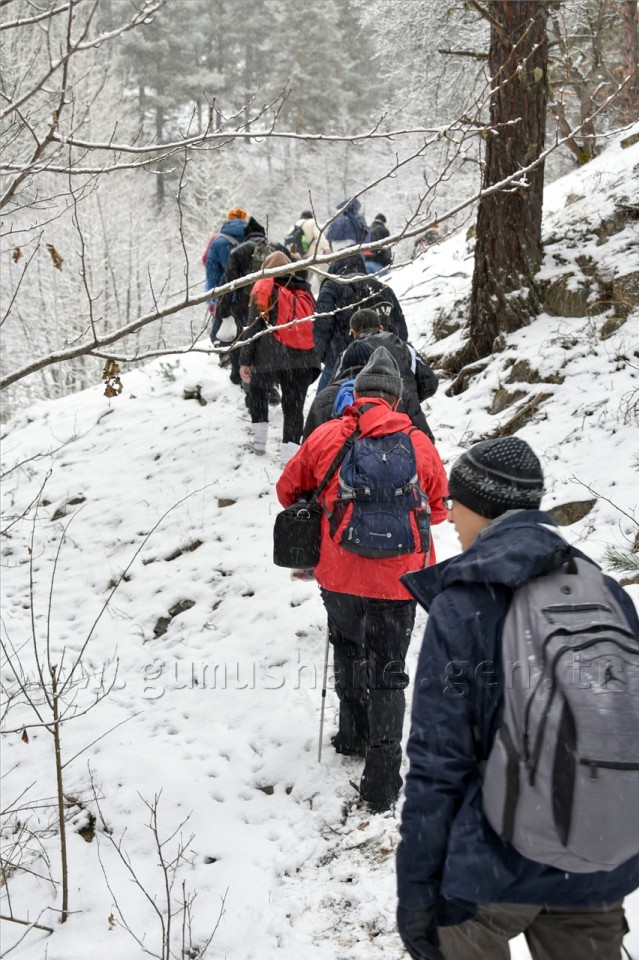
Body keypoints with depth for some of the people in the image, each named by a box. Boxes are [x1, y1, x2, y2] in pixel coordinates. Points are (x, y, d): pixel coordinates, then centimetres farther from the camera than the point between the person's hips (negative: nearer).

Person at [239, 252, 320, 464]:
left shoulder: (264, 289, 3)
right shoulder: (304, 290, 16)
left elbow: (253, 326, -2)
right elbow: (316, 325, 19)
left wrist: (245, 360, 0)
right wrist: (315, 358, 25)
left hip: (270, 357, -2)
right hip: (302, 359, 2)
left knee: (257, 390, 24)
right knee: (294, 406, 4)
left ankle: (259, 438, 22)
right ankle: (290, 449, -8)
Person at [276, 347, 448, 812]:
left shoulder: (324, 438, -7)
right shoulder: (419, 444, -8)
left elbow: (288, 490, 7)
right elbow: (440, 508, 6)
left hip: (339, 575, 1)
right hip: (396, 578, -1)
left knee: (348, 651, 27)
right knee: (388, 673, 9)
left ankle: (354, 733, 43)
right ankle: (382, 780, 10)